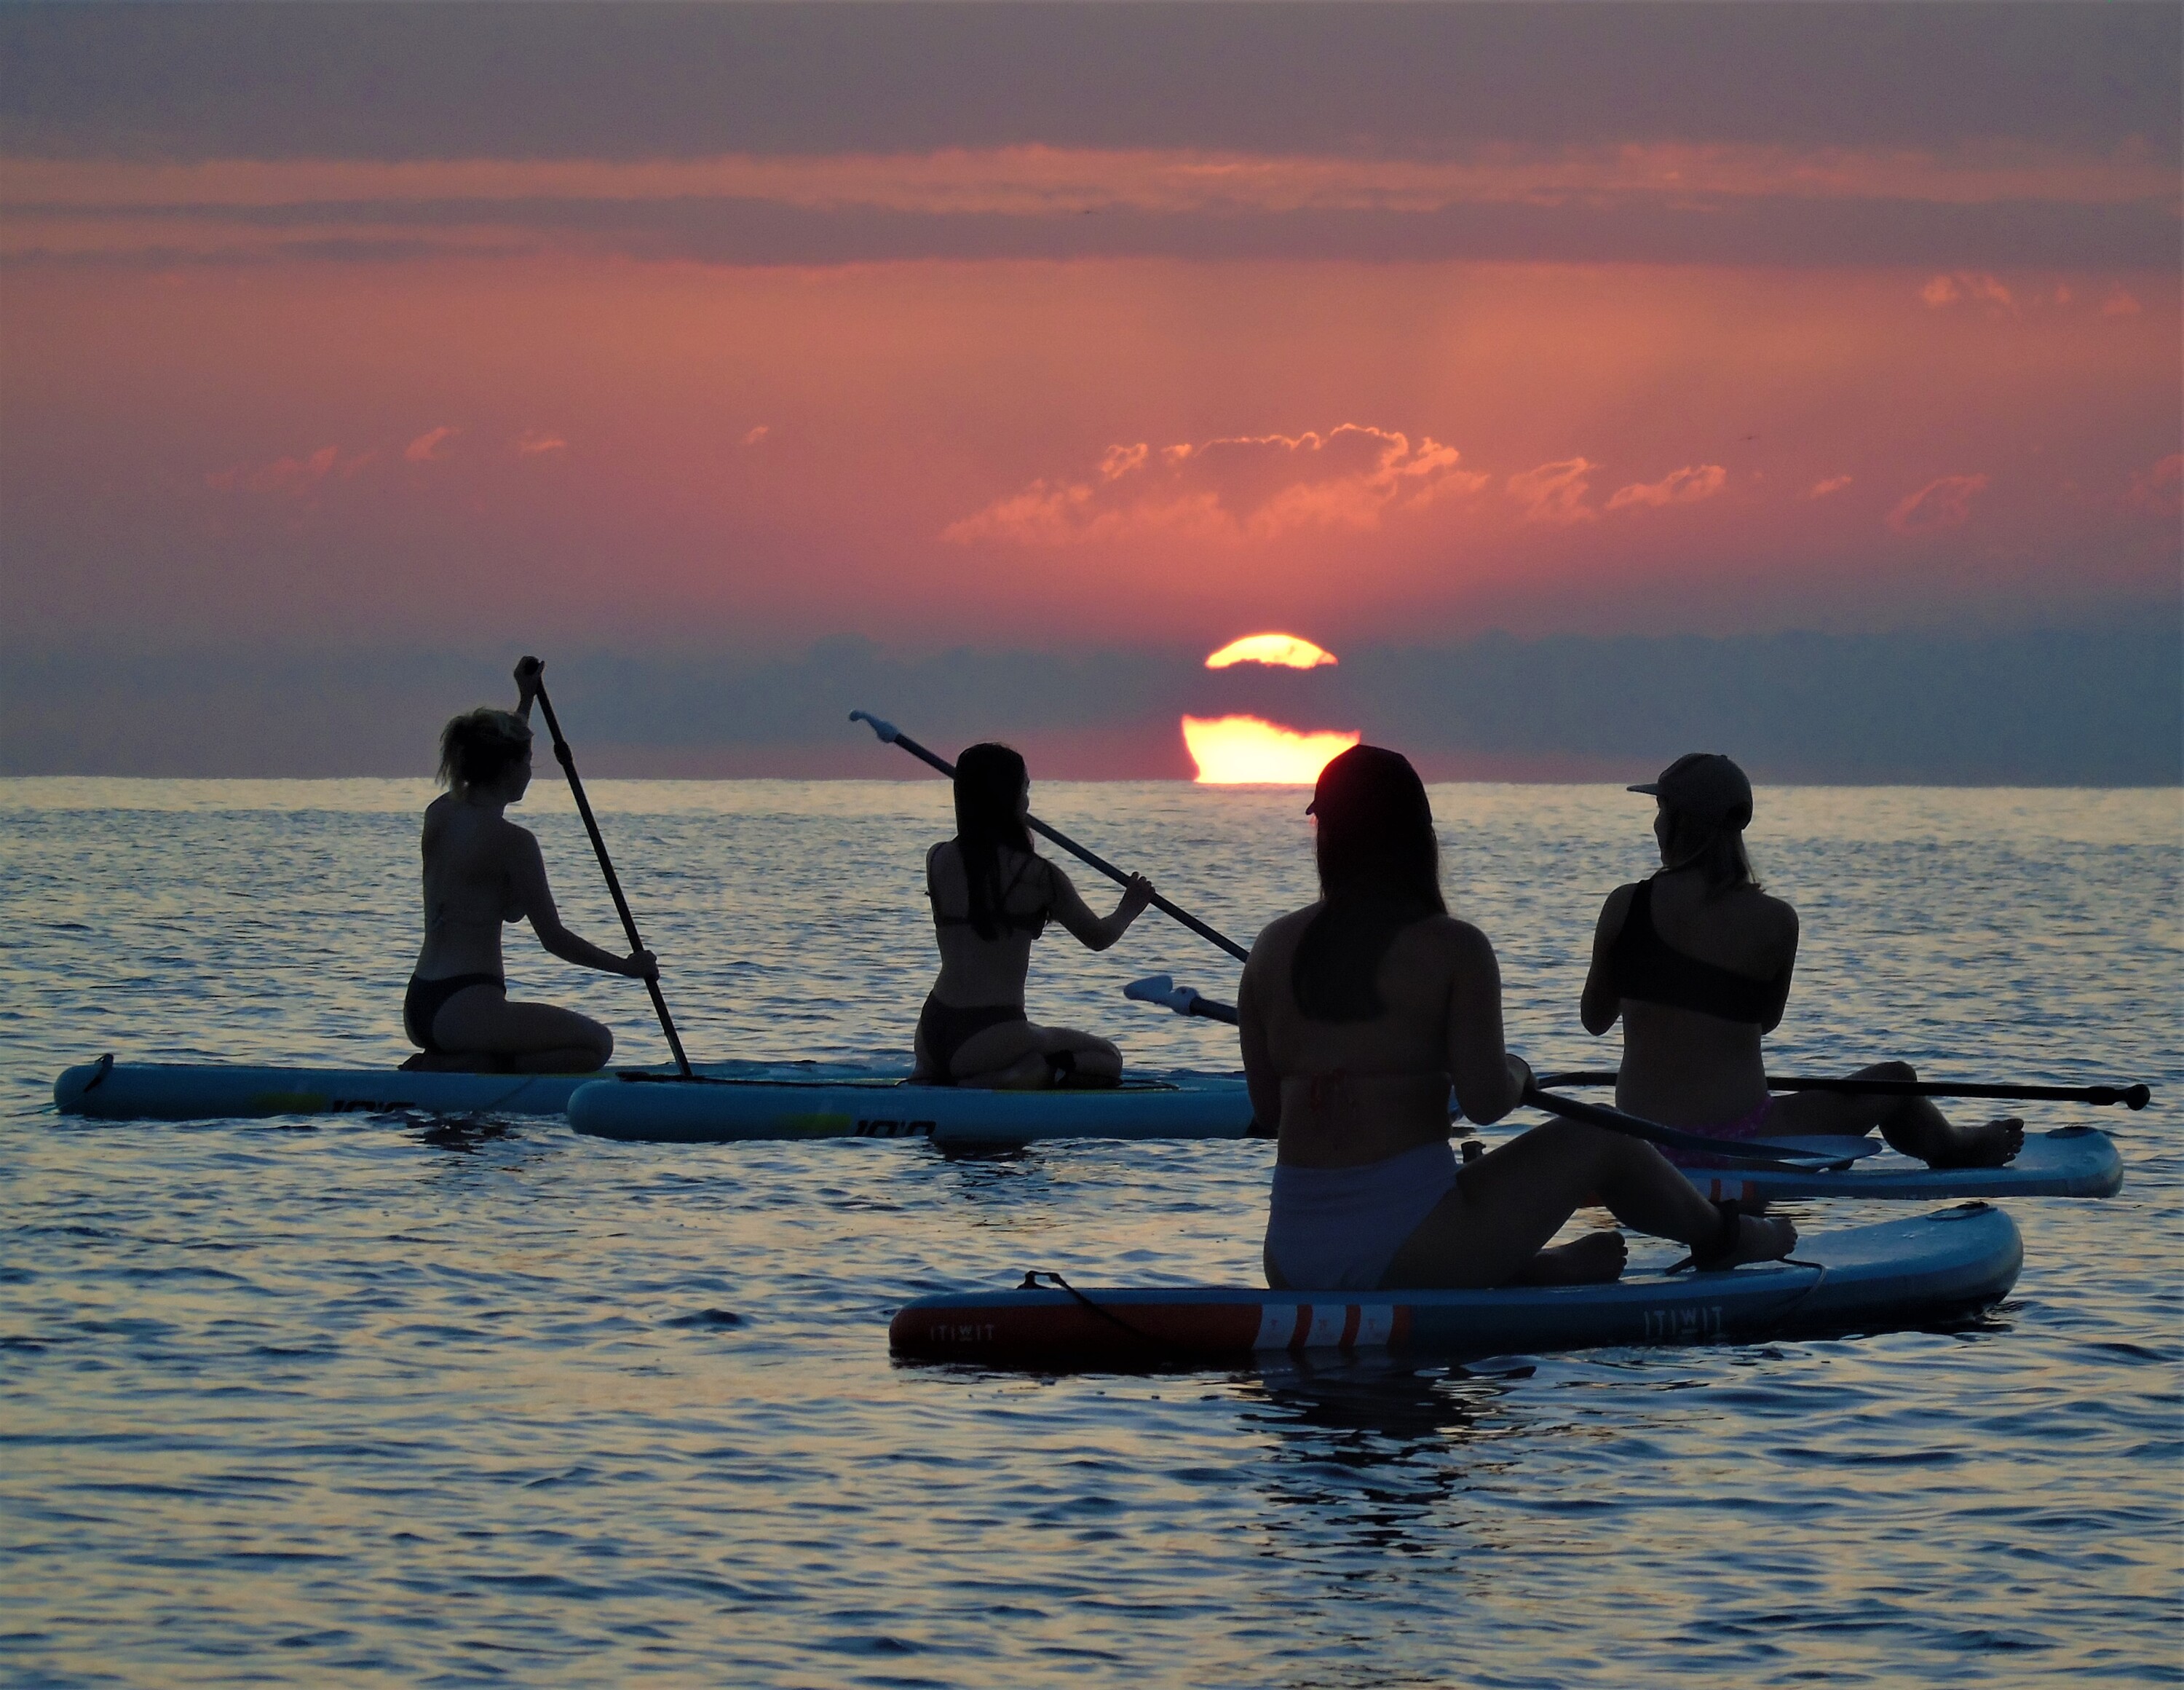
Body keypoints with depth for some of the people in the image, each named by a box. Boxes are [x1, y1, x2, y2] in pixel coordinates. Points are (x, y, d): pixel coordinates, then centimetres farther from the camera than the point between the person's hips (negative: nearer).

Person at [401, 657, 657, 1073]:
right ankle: (460, 1070, -13)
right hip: (465, 1005, -9)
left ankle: (446, 1064, 3)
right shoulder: (511, 840, -13)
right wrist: (628, 967, 5)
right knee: (595, 1044, -1)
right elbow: (554, 938, -8)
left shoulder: (439, 814, 9)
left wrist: (526, 698, 41)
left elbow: (494, 761, 33)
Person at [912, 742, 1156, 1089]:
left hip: (932, 1031, 6)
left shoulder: (938, 861, 2)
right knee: (1106, 1059, 14)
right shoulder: (1037, 874, -9)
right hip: (991, 1036, -6)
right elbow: (1098, 938, 8)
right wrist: (1128, 910, 30)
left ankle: (928, 1078, 5)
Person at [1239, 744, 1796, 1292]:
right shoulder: (1453, 948, -7)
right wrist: (1518, 1073, 11)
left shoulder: (1274, 948, 5)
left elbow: (1266, 1109, 9)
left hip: (1290, 1259, 4)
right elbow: (1486, 1101, -12)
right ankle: (1721, 1235, 41)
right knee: (1599, 1139, 20)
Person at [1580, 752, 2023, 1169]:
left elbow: (1594, 1020, 8)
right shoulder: (1775, 920, -8)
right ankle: (1954, 1148, 52)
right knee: (1895, 1080, 21)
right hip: (1738, 1140, -3)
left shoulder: (1625, 907, -6)